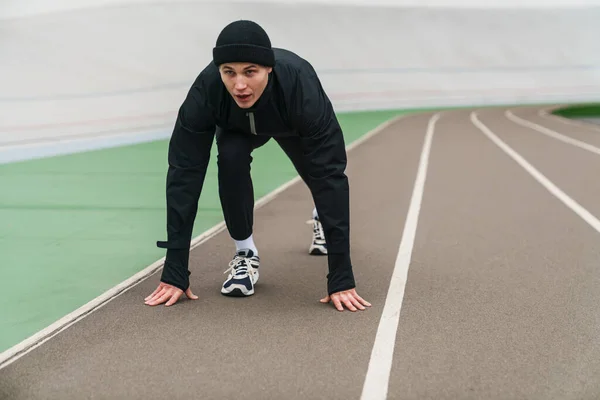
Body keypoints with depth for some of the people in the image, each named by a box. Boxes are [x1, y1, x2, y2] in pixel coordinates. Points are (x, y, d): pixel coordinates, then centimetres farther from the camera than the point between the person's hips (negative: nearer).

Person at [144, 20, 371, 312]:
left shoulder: (301, 87, -47)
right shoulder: (205, 90, -43)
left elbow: (329, 175, -45)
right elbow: (185, 174, -39)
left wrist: (342, 279, -47)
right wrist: (174, 274, -41)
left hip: (292, 123, 0)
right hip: (237, 125, 0)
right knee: (231, 159, -30)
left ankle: (321, 217, 56)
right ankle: (245, 253, -7)